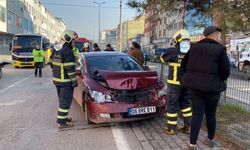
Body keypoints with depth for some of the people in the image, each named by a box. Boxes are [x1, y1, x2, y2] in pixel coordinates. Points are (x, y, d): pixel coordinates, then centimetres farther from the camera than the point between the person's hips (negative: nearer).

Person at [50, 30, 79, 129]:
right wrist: (74, 80, -15)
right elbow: (70, 68, -21)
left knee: (62, 99, 20)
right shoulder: (68, 51, -19)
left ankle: (62, 117, 31)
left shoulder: (55, 50, 10)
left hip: (56, 79, 9)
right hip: (65, 81, -9)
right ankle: (61, 122, 7)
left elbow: (52, 64, 15)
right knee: (66, 101, 1)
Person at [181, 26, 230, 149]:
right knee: (211, 115, 15)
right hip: (211, 87, -3)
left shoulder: (194, 47, 8)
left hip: (194, 85, 3)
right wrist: (219, 79, 12)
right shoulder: (219, 49, -7)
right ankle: (211, 140, 34)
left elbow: (184, 66, 12)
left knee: (197, 115, 6)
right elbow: (225, 71, -9)